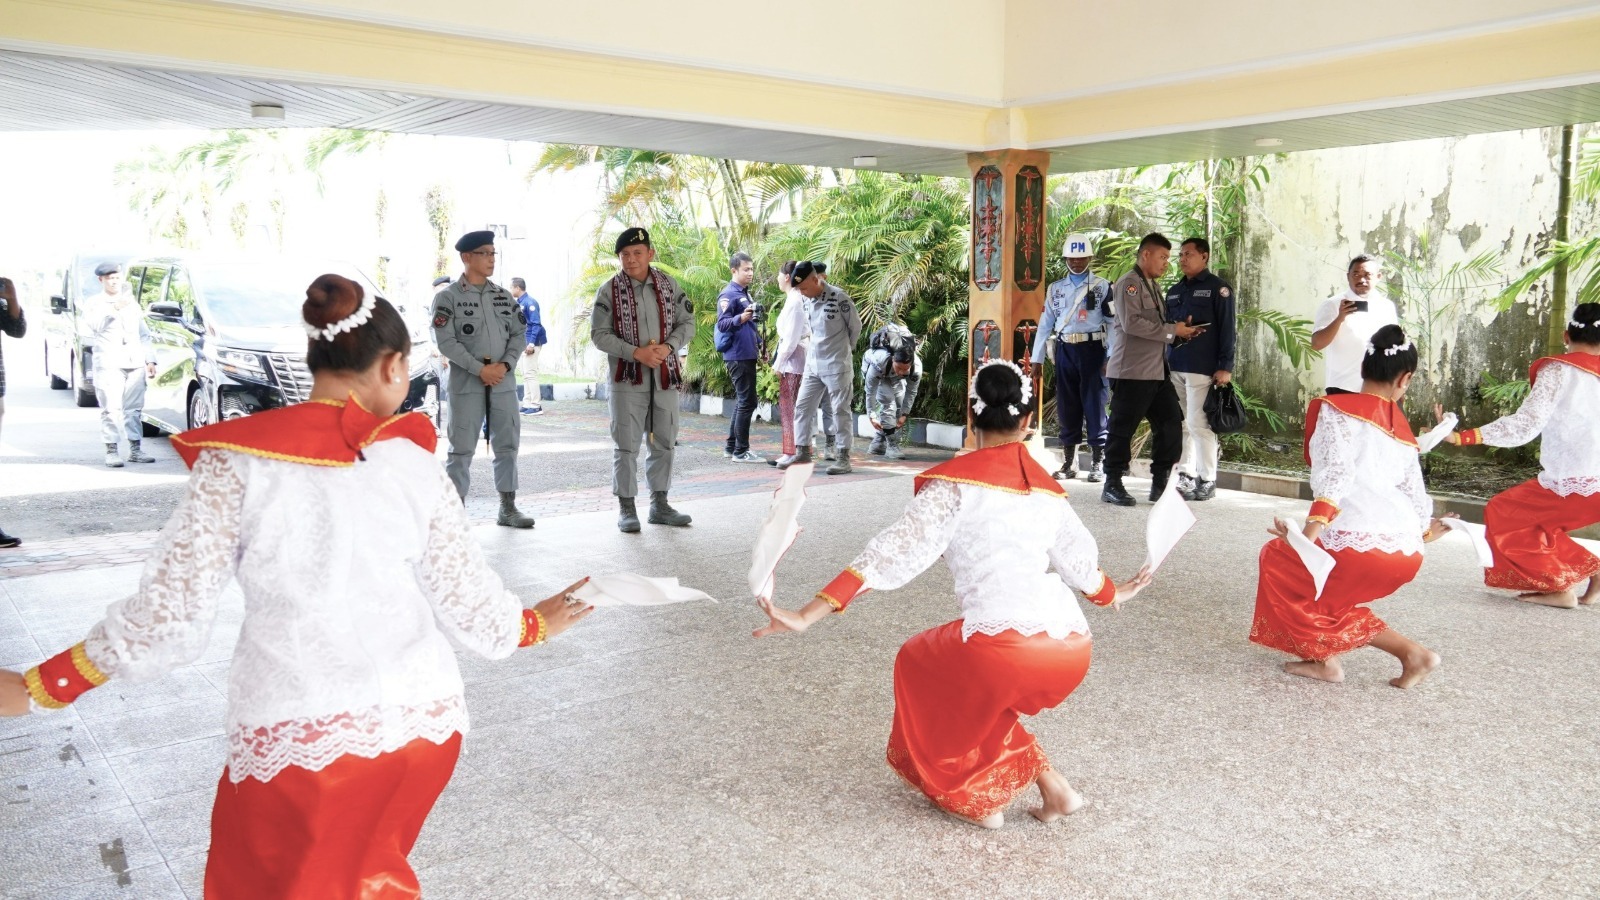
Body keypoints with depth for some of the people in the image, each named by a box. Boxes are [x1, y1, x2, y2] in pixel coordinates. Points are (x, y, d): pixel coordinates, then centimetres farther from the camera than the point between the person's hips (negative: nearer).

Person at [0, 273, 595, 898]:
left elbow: (167, 620, -10)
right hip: (424, 724, 2)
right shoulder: (414, 467, -4)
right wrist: (535, 625, 20)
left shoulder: (239, 463, -9)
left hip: (295, 740, -2)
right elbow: (472, 609, -1)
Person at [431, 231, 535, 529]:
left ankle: (507, 507, 15)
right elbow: (446, 341, -10)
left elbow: (519, 333, 9)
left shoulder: (503, 296, 13)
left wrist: (505, 364, -8)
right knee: (462, 449, -2)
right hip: (465, 384, -5)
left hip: (504, 383, 5)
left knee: (507, 445, 7)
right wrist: (480, 369, -15)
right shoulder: (447, 297, -2)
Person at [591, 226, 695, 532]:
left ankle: (659, 504, 22)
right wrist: (636, 353, -17)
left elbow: (687, 323, 7)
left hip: (665, 377, 4)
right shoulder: (609, 291, -3)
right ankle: (627, 509, 7)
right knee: (626, 446, -1)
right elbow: (599, 333, -6)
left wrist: (668, 347, -12)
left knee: (664, 443, 10)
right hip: (627, 378, -3)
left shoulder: (669, 285, 6)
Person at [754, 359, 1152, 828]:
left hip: (1005, 648, -6)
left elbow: (895, 551, -7)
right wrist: (1112, 594, 55)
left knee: (917, 664, 26)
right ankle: (1052, 786, 24)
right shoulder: (1046, 487, 17)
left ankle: (975, 797, 26)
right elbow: (1080, 560, 31)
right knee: (982, 689, 35)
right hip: (1073, 649, 6)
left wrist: (806, 616, -8)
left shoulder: (956, 481, 1)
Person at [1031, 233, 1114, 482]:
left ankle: (1098, 462, 6)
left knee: (1094, 404, -2)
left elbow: (1113, 324, -3)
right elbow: (1045, 324, 11)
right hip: (1065, 350, 4)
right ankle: (1069, 461, 15)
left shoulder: (1102, 286, 1)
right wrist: (1037, 358, 7)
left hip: (1092, 349, -4)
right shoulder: (1055, 289, 12)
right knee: (1066, 405, 7)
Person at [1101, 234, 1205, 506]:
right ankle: (1112, 485, 6)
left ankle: (1160, 483, 14)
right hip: (1132, 371, -9)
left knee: (1170, 423, 5)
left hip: (1157, 371, 9)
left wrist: (1181, 330, 7)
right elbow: (1131, 323, -21)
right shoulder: (1128, 284, -8)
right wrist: (1171, 330, -15)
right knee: (1122, 427, -2)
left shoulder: (1152, 287, 21)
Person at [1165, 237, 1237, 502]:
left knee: (1199, 424, -6)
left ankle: (1207, 481, 2)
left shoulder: (1218, 288, 0)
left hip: (1202, 368, -6)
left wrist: (1225, 366, -11)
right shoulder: (1174, 291, 18)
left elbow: (1226, 329, -5)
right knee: (1180, 425, 6)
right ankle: (1186, 477, 13)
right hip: (1174, 367, 6)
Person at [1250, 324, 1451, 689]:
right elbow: (1415, 494, 21)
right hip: (1407, 553, 7)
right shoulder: (1403, 431, 19)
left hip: (1359, 546, -7)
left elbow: (1336, 471, -14)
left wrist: (1311, 531, -23)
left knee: (1277, 557, 20)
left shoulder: (1336, 407, 2)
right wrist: (1425, 530, 43)